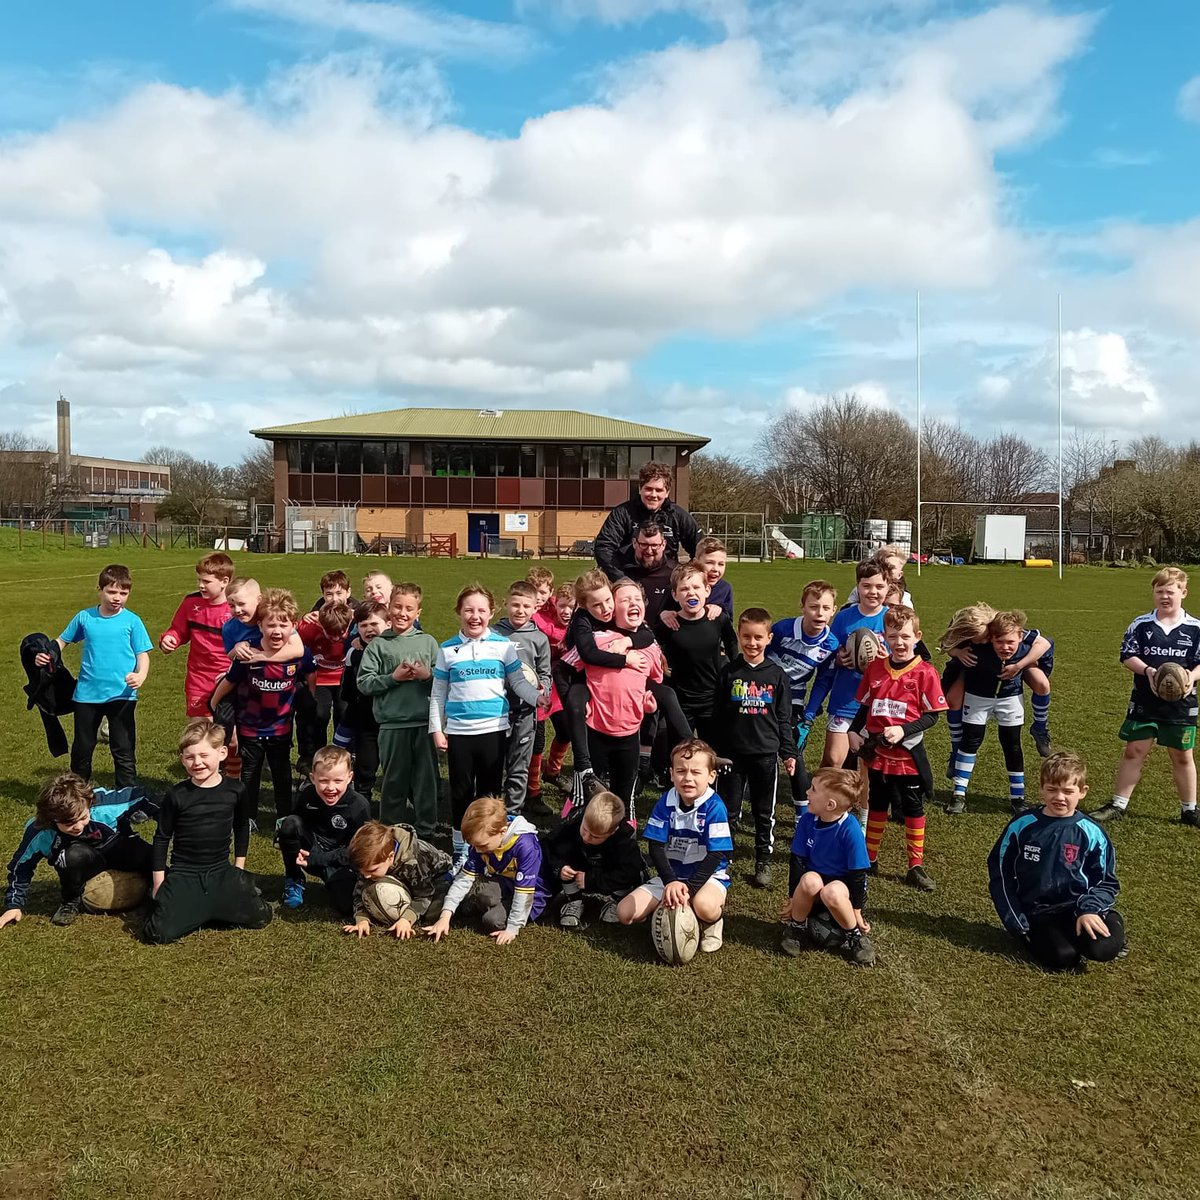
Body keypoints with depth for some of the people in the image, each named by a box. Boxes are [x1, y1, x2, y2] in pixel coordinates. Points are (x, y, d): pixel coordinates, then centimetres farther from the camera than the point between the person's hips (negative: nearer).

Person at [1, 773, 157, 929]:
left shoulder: (104, 803, -33)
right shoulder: (40, 833, -26)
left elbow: (141, 797, -18)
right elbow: (21, 866, -8)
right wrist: (14, 905, -7)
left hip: (118, 848, 0)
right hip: (84, 864, 0)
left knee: (150, 858, -31)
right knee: (75, 855, -36)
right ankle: (71, 901, -7)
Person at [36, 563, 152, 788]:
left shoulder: (132, 621, -5)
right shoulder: (84, 617, 2)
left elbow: (142, 654, -6)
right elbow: (62, 640, 15)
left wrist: (141, 675, -25)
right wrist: (46, 655, -4)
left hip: (121, 695, -3)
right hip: (87, 694, 3)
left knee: (124, 750, 4)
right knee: (81, 749, 17)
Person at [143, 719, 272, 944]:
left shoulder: (236, 790, -4)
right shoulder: (176, 795, -9)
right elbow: (161, 839, 1)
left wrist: (239, 869, 12)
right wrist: (158, 883, 1)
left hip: (221, 872, 2)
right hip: (183, 874, -2)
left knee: (260, 917, -11)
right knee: (158, 934, -21)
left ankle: (204, 910, 13)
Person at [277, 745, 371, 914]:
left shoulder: (360, 806, -20)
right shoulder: (306, 795, -13)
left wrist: (316, 859, -23)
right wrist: (285, 840, -18)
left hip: (340, 862, -2)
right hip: (310, 852, 2)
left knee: (346, 905, -26)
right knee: (289, 824, -25)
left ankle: (331, 881, 11)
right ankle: (293, 880, -3)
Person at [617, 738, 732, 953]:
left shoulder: (714, 807, -17)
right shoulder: (666, 802, -6)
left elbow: (716, 854, -20)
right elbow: (656, 846, -10)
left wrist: (689, 887, -30)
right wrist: (671, 882, -26)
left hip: (707, 875, -4)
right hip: (670, 875, 4)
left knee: (705, 906, -39)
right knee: (625, 913, -10)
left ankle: (713, 922, -3)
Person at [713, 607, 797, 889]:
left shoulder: (777, 675, 1)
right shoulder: (729, 672, -1)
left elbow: (783, 718, 5)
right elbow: (717, 715, 3)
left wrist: (789, 753, 3)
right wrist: (713, 750, 2)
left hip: (766, 753, 1)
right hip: (733, 752, 0)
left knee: (764, 812, 10)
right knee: (729, 811, 5)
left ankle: (763, 862, 23)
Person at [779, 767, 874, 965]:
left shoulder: (851, 830, -24)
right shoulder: (807, 819, -11)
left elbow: (858, 874, -16)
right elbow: (797, 860, -5)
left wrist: (856, 912, -11)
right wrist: (792, 900, -5)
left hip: (843, 888, -3)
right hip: (812, 889, 3)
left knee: (832, 893, -37)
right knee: (810, 880, -33)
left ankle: (856, 936, -9)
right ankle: (796, 927, -7)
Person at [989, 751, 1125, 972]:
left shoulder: (1091, 833, -2)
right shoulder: (1021, 826, -3)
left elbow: (1106, 881, 5)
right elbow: (1000, 875, 3)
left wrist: (1090, 909, -15)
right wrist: (1017, 924, -2)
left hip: (1078, 907, 1)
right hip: (1038, 914, -1)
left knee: (1103, 948, -27)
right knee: (1063, 958, -26)